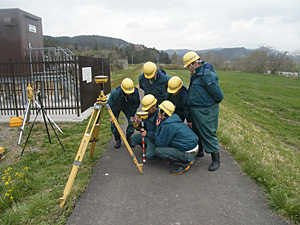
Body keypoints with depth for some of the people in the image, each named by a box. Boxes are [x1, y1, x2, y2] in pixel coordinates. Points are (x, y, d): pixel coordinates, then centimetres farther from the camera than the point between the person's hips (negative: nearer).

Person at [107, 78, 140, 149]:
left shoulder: (135, 92, -34)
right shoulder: (116, 93, -40)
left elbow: (136, 104, -12)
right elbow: (109, 104, -20)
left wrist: (132, 115, -14)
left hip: (127, 107, 2)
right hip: (116, 107, -1)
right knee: (113, 122, -9)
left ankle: (129, 139, 11)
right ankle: (117, 140, 11)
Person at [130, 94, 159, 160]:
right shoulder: (148, 113, -2)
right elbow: (145, 127, 9)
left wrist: (147, 134, -30)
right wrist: (139, 124, -13)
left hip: (155, 139, -8)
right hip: (147, 136, 8)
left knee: (149, 155, -24)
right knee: (133, 137, 3)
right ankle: (148, 146, 13)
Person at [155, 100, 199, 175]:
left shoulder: (167, 126, -20)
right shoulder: (174, 120, 9)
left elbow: (160, 143, -11)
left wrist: (158, 127, -3)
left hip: (188, 154, -9)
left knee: (158, 150, -11)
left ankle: (184, 164, -8)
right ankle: (188, 160, 14)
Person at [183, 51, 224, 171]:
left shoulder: (207, 74, -21)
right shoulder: (195, 74, 11)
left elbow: (218, 94, -21)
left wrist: (215, 103, -2)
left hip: (206, 111, -10)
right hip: (196, 110, 10)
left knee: (208, 134, -2)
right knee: (196, 131, 21)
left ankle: (216, 160, 12)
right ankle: (199, 151, 40)